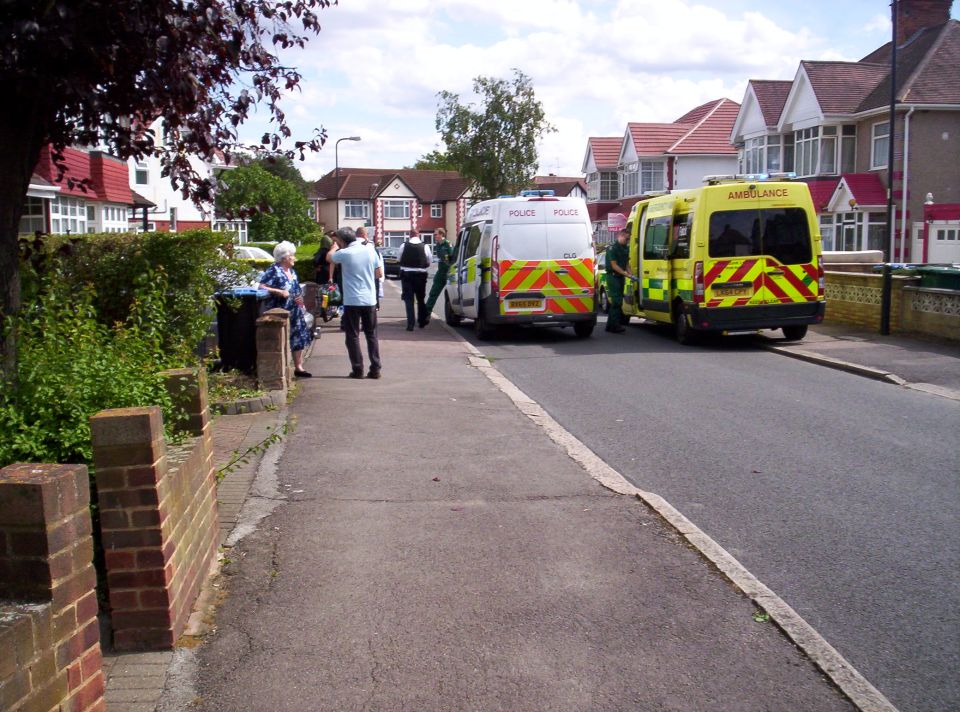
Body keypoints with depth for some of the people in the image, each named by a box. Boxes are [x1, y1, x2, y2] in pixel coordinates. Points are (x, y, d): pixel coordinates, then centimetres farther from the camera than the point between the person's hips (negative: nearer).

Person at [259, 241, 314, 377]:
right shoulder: (274, 271, -12)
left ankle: (298, 367, 19)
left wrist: (301, 303, 10)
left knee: (299, 339, 10)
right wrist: (279, 292, -24)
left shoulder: (291, 271, 14)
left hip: (295, 312, 8)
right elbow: (261, 287, -19)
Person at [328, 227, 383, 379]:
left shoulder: (344, 253, -9)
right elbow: (379, 274, 7)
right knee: (371, 335, 11)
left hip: (352, 301, -3)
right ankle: (375, 369, 8)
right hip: (370, 300, 4)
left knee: (353, 336, 6)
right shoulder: (370, 251, 1)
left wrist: (335, 246, 30)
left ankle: (358, 370, 4)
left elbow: (329, 258, 13)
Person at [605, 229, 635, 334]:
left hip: (621, 277, 8)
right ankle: (615, 325, -14)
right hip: (613, 277, -8)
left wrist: (631, 275, 1)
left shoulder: (626, 249, 14)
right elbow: (614, 265, -17)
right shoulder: (612, 248, -12)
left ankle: (610, 325, 17)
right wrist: (627, 274, -21)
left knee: (617, 301, 10)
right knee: (616, 301, -14)